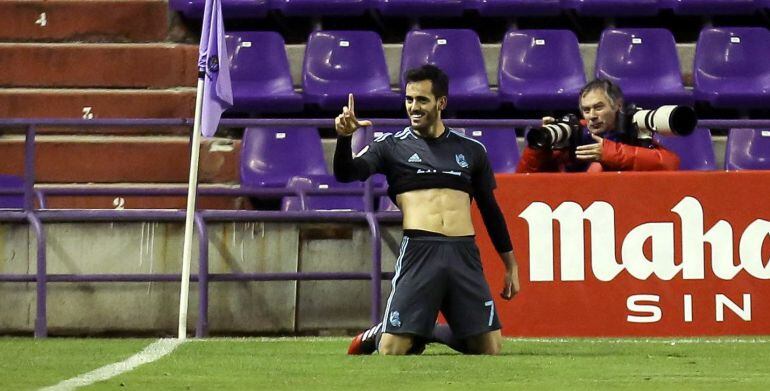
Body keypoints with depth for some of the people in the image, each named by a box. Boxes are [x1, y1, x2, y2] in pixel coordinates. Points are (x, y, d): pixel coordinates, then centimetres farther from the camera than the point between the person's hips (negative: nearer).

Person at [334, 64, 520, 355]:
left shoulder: (471, 150, 15)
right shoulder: (392, 146, 7)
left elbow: (490, 209, 23)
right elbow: (346, 173, -8)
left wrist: (511, 266, 24)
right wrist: (344, 137, -27)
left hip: (464, 255, 3)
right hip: (418, 253, -3)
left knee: (491, 349, -2)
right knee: (392, 350, -12)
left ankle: (429, 333, 23)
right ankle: (377, 336, 24)